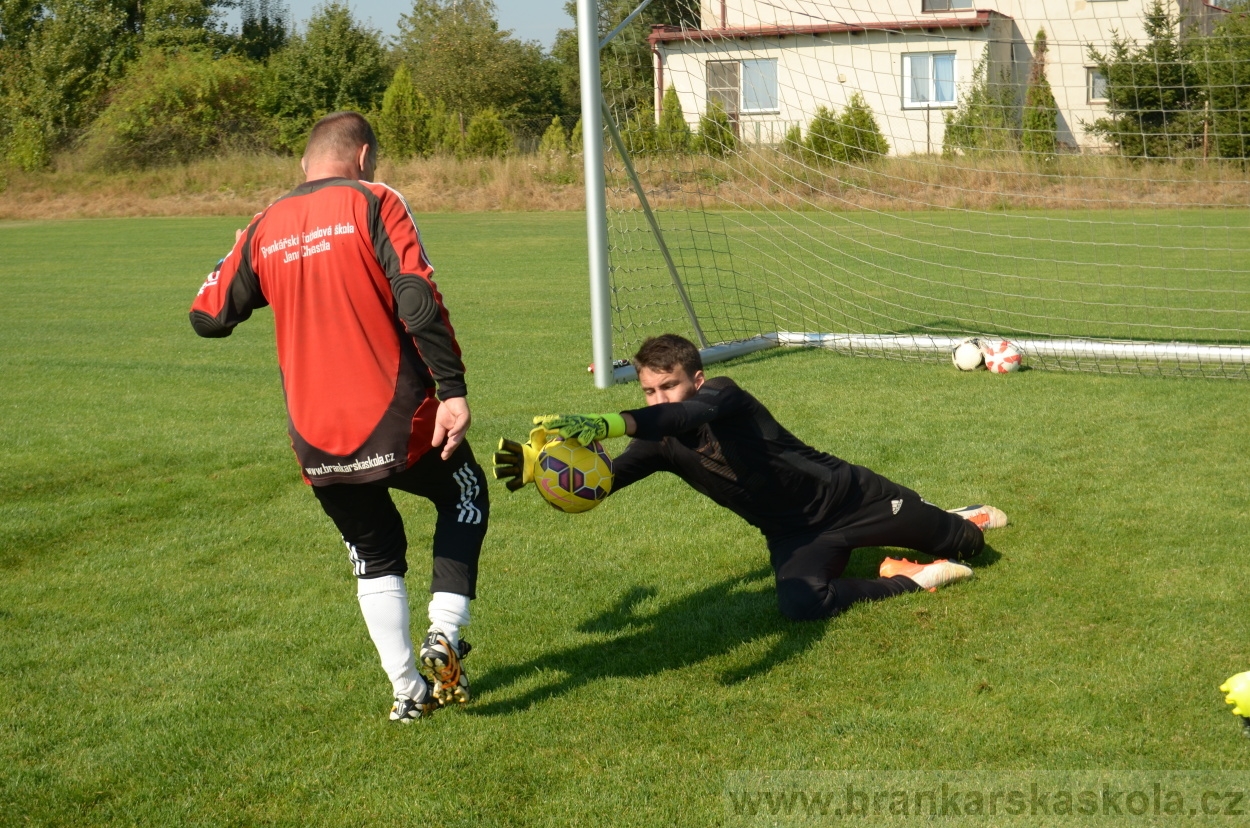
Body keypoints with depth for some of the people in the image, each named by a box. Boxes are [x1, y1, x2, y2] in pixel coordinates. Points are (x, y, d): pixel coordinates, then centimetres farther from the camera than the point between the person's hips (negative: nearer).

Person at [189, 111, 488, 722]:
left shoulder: (264, 229, 7)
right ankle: (444, 636, 7)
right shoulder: (373, 202, -4)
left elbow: (208, 317, 14)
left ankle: (408, 692, 20)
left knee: (375, 555, 22)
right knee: (464, 498, 22)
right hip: (397, 420, -4)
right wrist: (453, 389, -15)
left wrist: (237, 257, 32)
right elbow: (418, 300, -16)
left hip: (316, 439, 4)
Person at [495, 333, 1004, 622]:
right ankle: (909, 580, -3)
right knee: (799, 604, -29)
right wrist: (542, 467, -42)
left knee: (963, 546, 11)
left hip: (846, 495, -4)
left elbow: (688, 416, -50)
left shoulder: (723, 395, -27)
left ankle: (965, 520, 54)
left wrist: (604, 424, -66)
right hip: (792, 536, 4)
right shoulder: (660, 445, -9)